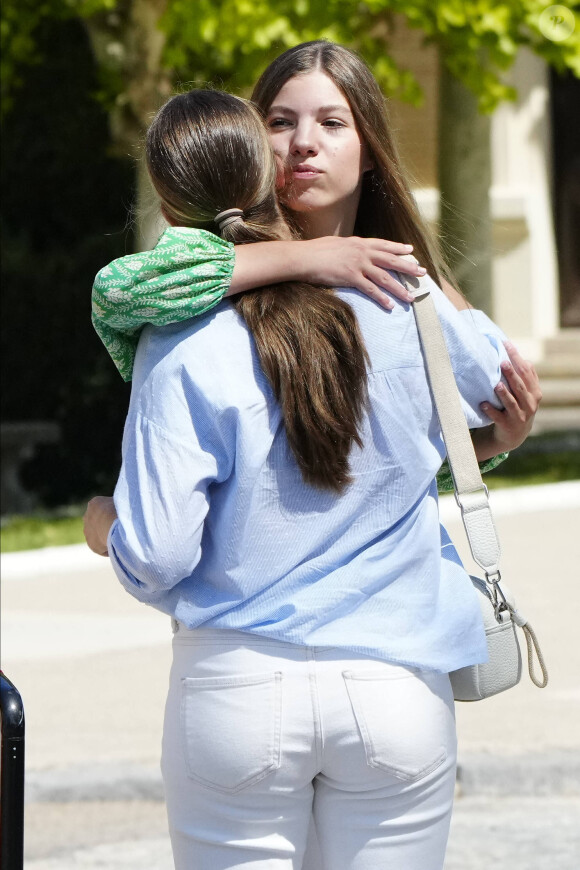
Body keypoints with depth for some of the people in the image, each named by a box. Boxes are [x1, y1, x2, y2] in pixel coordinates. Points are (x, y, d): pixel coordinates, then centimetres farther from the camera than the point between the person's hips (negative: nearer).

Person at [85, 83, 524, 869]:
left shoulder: (181, 348, -10)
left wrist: (102, 525, 12)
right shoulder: (403, 305, -3)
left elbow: (155, 557, -10)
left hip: (239, 687, -2)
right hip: (395, 684, 2)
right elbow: (496, 376, 20)